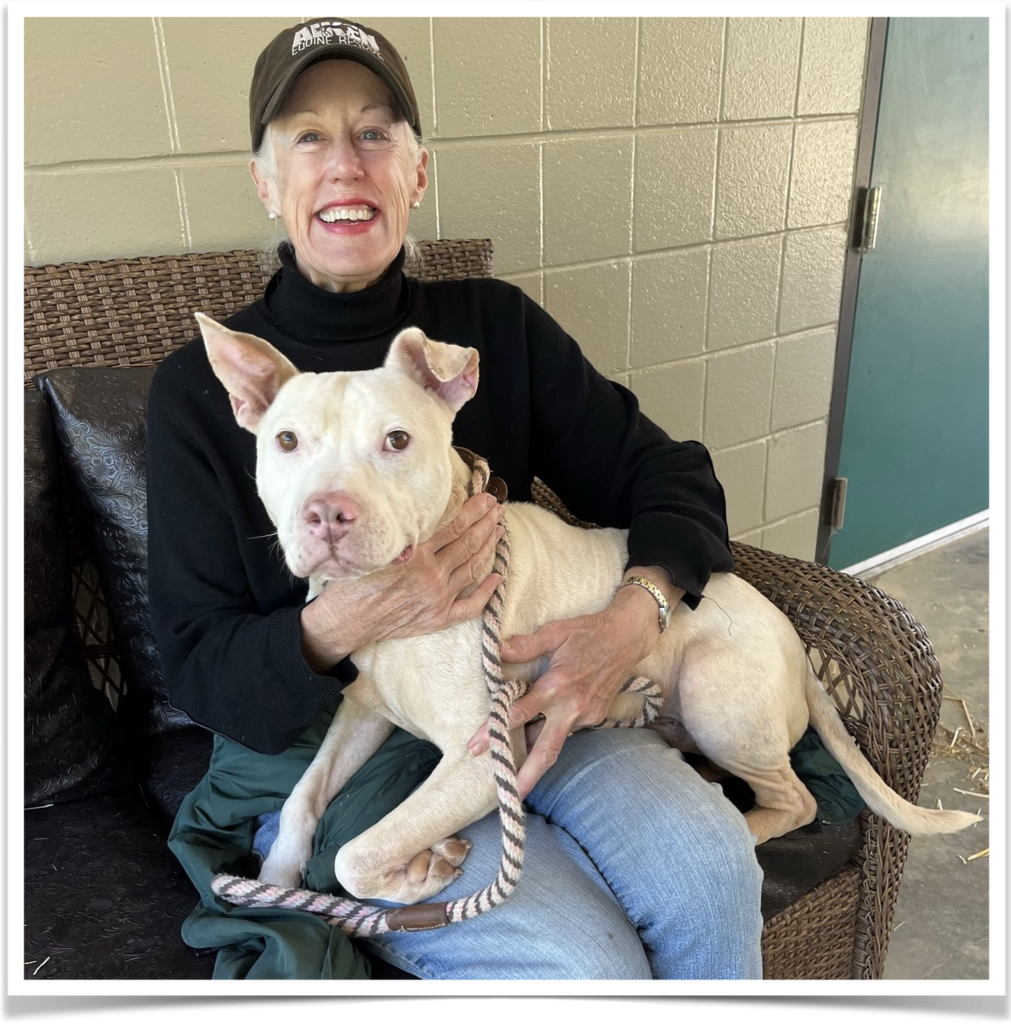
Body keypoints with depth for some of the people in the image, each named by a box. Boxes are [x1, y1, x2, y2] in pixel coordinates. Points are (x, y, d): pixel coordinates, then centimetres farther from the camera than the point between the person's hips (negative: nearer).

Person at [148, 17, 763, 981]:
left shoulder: (496, 325, 1)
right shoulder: (200, 390, -7)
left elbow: (667, 475, 1)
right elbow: (198, 667, -7)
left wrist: (636, 615, -21)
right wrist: (336, 624, -29)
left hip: (521, 699, 3)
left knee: (709, 861, -21)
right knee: (583, 963, -22)